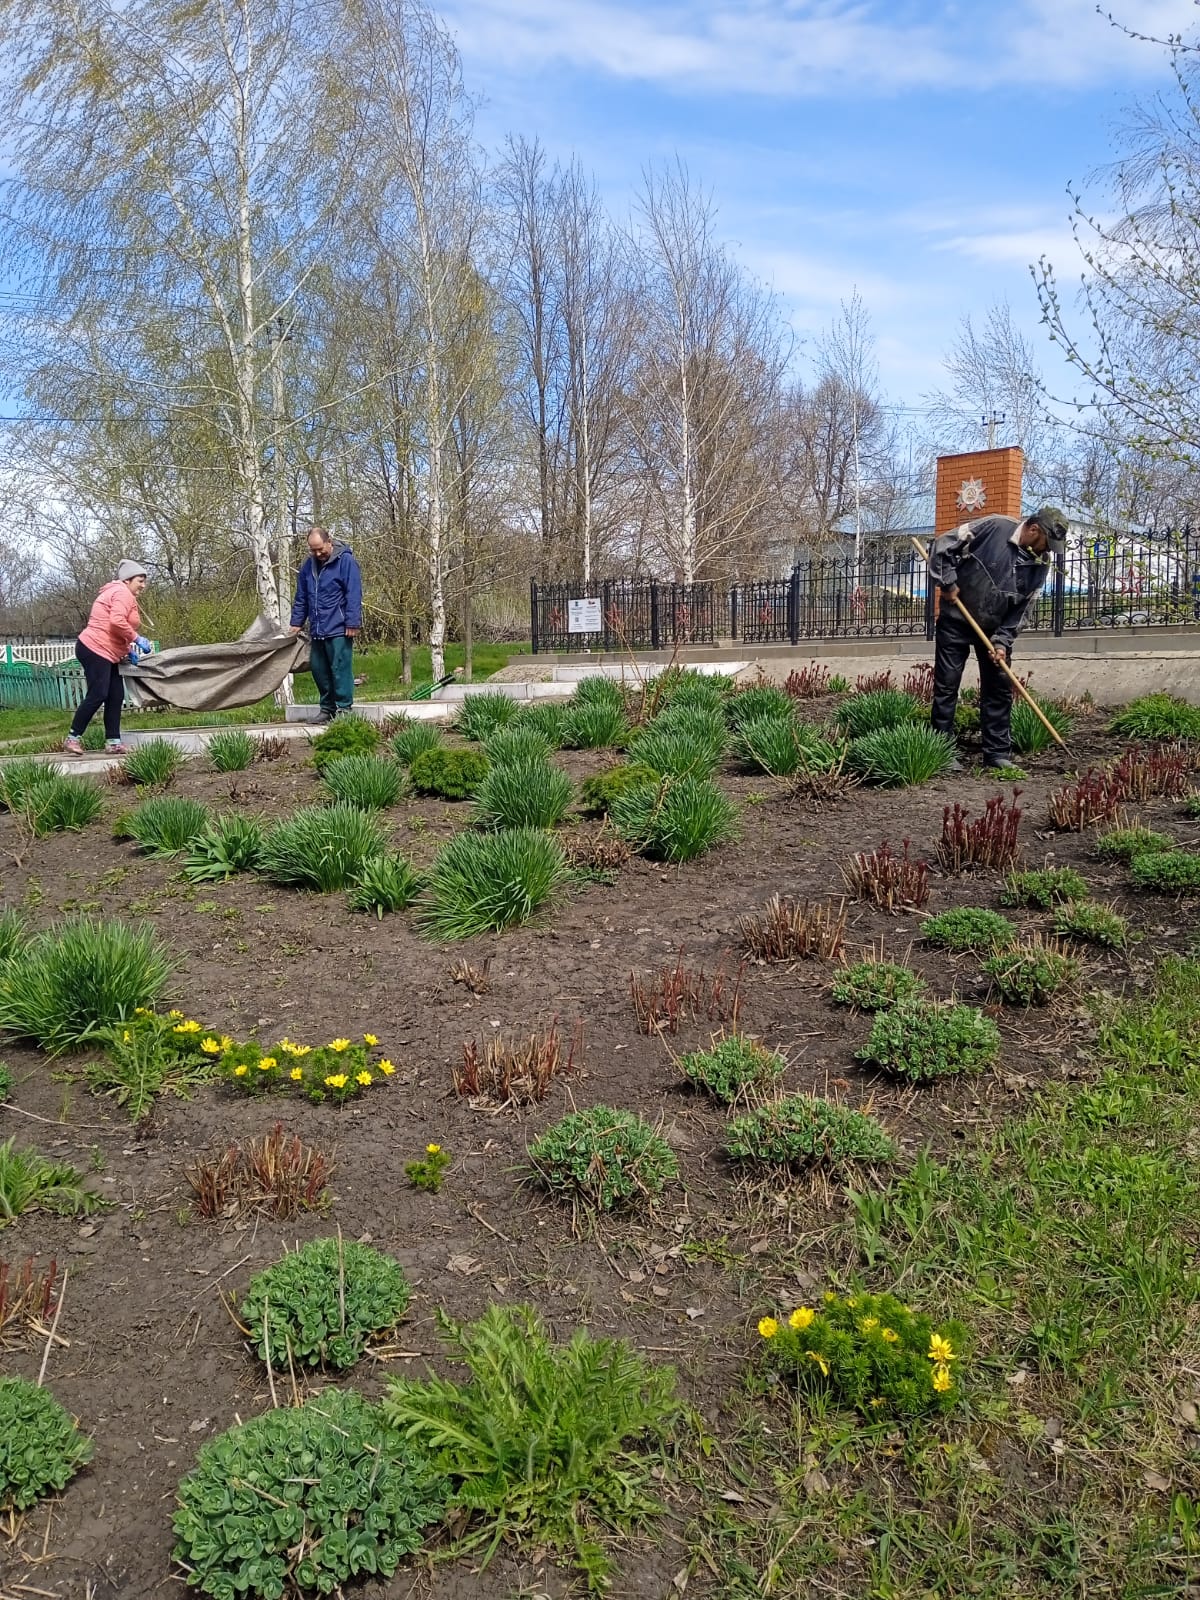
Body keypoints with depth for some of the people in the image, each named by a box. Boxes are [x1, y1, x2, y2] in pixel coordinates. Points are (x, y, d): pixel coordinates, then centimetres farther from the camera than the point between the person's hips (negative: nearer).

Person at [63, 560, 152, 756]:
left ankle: (113, 742, 6)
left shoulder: (116, 593, 26)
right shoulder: (123, 593, -8)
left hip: (104, 653, 11)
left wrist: (127, 650, 14)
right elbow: (117, 622, -25)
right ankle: (73, 738, -4)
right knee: (97, 695, -11)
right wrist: (136, 639, -15)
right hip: (95, 650, -11)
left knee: (116, 696, 6)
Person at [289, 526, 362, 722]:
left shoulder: (345, 560, -6)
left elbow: (354, 595, -11)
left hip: (339, 630, -7)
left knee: (340, 669, -7)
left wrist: (352, 623, -15)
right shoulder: (309, 564, 13)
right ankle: (327, 708, 20)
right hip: (317, 630, 7)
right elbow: (301, 597, 20)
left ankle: (344, 709, -1)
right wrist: (297, 622, 17)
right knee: (318, 669, 10)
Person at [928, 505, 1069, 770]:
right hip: (957, 620, -5)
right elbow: (941, 546, -16)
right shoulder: (993, 528, -19)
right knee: (946, 686, -3)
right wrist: (948, 583, -17)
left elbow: (1022, 608, -1)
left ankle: (998, 753, 11)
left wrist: (1003, 641, -11)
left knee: (1000, 688, 3)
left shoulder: (1040, 563, -4)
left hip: (995, 628, 5)